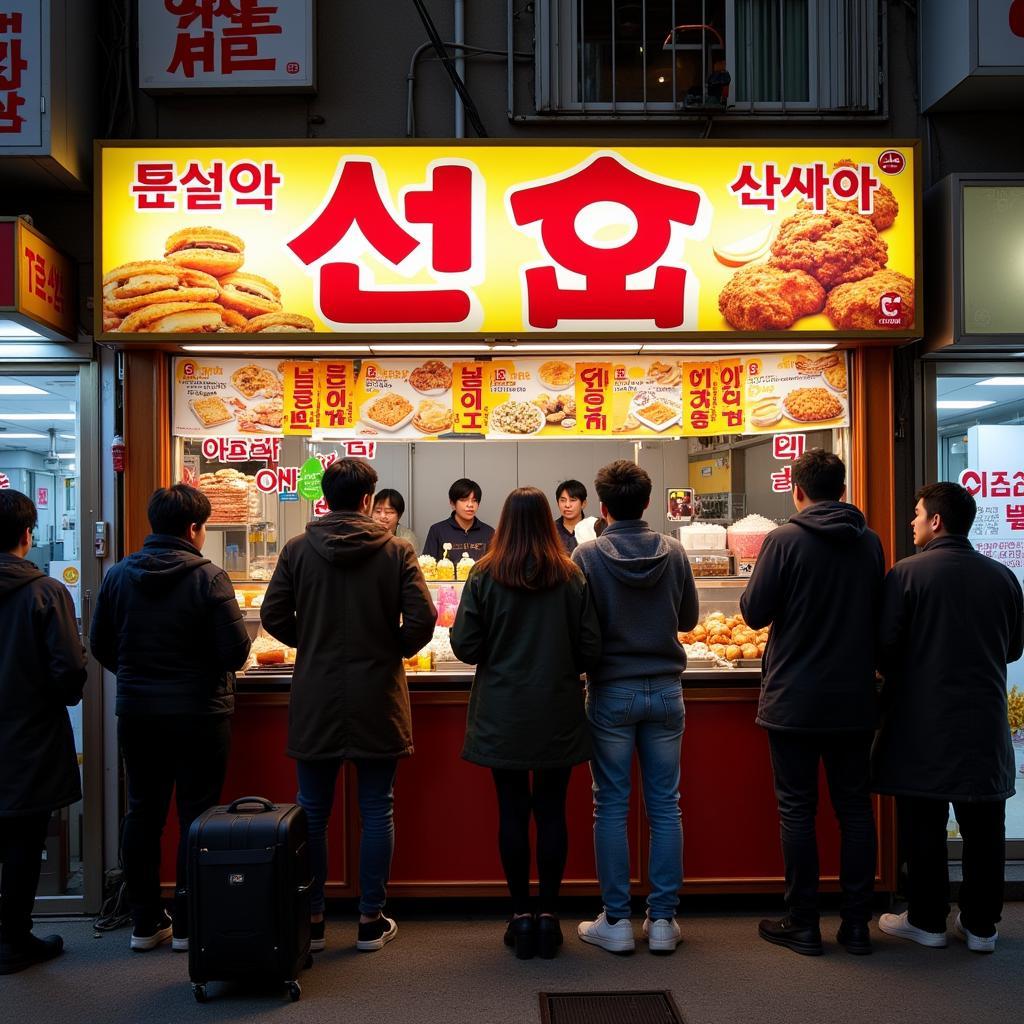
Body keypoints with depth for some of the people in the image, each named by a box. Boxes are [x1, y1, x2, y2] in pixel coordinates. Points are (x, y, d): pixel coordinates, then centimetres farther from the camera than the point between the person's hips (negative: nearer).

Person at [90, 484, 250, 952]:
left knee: (143, 813, 14)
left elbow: (99, 645, 6)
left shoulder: (118, 574, 0)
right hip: (199, 714, -4)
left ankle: (145, 921, 22)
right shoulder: (207, 576, -14)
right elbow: (236, 650, -16)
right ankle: (188, 923, 15)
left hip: (137, 713, 4)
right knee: (195, 815, 7)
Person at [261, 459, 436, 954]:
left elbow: (273, 616, -4)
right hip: (378, 700, -1)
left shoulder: (297, 550, -3)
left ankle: (310, 919, 20)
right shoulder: (396, 551, -6)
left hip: (315, 700, 1)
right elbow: (422, 618, -12)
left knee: (312, 813, 13)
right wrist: (393, 649, 6)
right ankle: (371, 920, 17)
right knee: (376, 812, 10)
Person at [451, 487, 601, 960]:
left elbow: (465, 646, -6)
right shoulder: (571, 577, -6)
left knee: (512, 811, 9)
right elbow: (590, 649, -4)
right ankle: (548, 915, 16)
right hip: (558, 715, 1)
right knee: (551, 811, 10)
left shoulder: (485, 576, -8)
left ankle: (521, 915, 16)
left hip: (502, 716, 0)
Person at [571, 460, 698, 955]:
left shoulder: (587, 555, -10)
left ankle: (616, 921, 13)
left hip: (610, 693, -2)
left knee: (611, 806, 7)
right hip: (665, 691, 2)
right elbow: (689, 618, 9)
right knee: (664, 806, 10)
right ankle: (662, 920, 16)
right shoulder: (673, 552, -2)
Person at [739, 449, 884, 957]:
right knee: (855, 808, 12)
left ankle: (802, 924, 13)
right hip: (854, 699, 4)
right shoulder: (869, 542, 2)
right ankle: (857, 923, 19)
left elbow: (754, 612, -9)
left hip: (794, 700, -4)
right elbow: (879, 615, 11)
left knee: (796, 809, 5)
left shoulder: (785, 539, -12)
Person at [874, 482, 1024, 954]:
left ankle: (927, 919, 19)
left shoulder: (907, 573, -12)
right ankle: (981, 924, 23)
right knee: (983, 826, 13)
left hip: (923, 722, -4)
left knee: (923, 826, 9)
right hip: (985, 724, 4)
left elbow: (885, 645, -12)